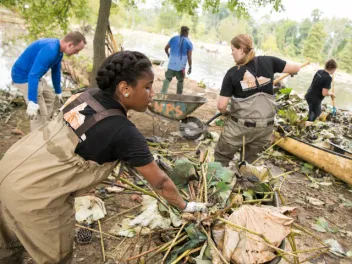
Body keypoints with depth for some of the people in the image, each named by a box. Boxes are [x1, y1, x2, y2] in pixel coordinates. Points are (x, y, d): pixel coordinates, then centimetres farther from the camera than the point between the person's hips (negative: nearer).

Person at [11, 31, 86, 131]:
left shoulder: (58, 50, 2)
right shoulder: (50, 50, -30)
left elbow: (56, 72, 17)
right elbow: (33, 74, -36)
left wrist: (58, 92, 27)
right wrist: (32, 101, -39)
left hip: (34, 76, 11)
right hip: (24, 77, -11)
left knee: (50, 96, 23)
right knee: (40, 113, -11)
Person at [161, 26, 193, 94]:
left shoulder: (173, 39, 4)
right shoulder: (189, 43, -5)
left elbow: (166, 48, 11)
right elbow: (189, 57, -9)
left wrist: (168, 55, 30)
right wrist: (190, 67, -1)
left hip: (171, 64, 2)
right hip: (181, 66, -2)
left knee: (167, 79, 12)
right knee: (180, 81, 15)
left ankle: (163, 93, 3)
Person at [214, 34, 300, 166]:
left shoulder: (232, 73, -11)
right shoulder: (267, 61, -3)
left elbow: (221, 106, -12)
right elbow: (296, 67, 5)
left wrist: (226, 112, 10)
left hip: (240, 126, -4)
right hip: (265, 126, 4)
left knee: (221, 159, 16)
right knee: (248, 162, 22)